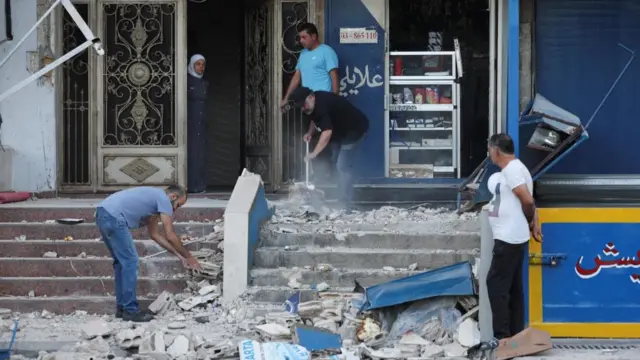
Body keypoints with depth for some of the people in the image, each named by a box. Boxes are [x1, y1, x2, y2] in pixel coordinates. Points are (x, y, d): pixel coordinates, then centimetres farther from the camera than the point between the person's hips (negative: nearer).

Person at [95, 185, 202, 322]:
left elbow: (154, 234, 31)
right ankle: (130, 311, -2)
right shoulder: (163, 199, -1)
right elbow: (170, 236, -1)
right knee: (130, 261, -6)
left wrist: (178, 254, 31)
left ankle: (122, 308, 21)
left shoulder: (153, 198, 27)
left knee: (121, 262, 17)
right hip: (113, 217, -10)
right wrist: (189, 257, 11)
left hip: (103, 214, 10)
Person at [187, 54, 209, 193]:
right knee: (191, 152, -8)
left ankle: (199, 184, 7)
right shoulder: (187, 81, -4)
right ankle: (191, 185, -7)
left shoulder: (205, 83, 14)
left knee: (200, 153, 5)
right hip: (190, 122, -6)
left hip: (201, 122, 6)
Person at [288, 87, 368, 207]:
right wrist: (310, 133, -1)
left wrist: (314, 154, -42)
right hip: (340, 132, 11)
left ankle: (343, 204, -14)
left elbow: (327, 132, -41)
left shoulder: (322, 105, -33)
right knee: (337, 164, 17)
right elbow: (315, 119, 19)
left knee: (343, 166, -16)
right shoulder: (315, 104, -2)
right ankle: (340, 198, 27)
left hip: (354, 130, -11)